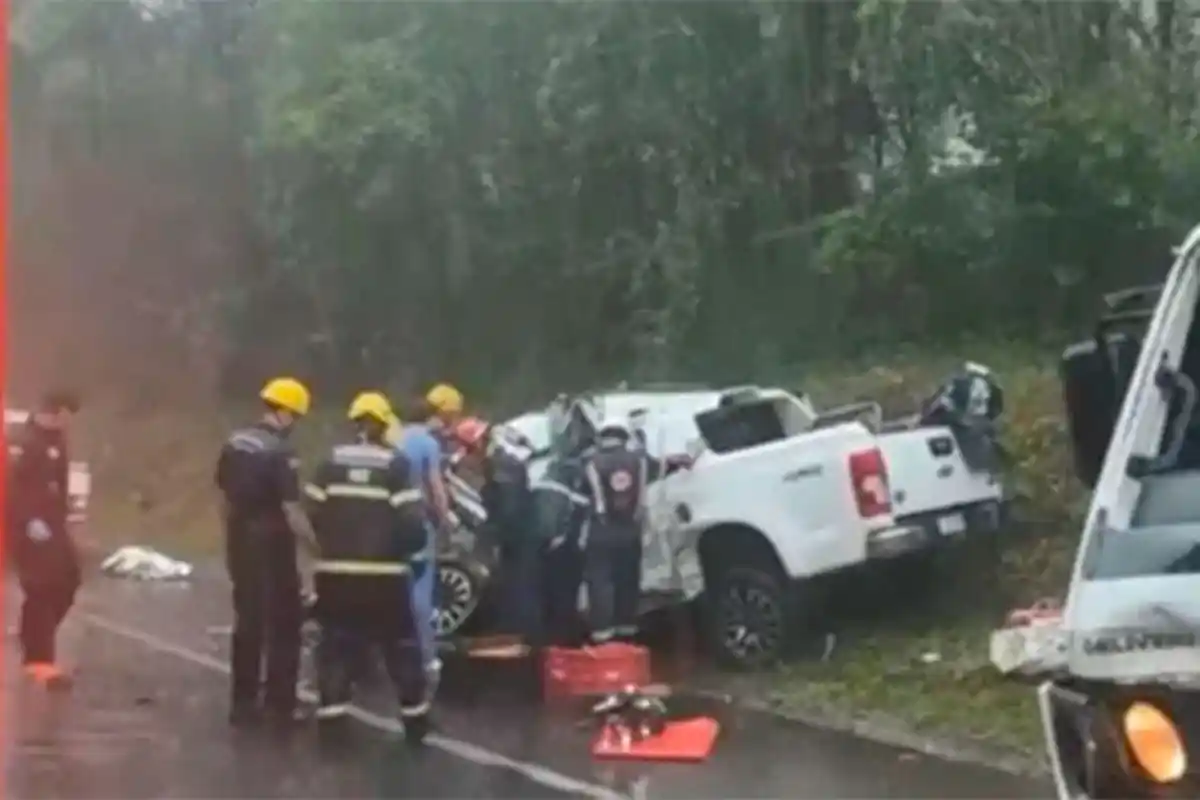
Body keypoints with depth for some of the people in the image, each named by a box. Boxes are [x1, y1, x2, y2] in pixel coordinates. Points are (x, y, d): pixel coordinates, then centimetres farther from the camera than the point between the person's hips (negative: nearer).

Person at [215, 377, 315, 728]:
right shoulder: (280, 453, -19)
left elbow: (226, 499, 13)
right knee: (284, 625, 3)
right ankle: (279, 705, 4)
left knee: (247, 623, 14)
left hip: (241, 544, 8)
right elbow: (291, 510, -23)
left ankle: (243, 703, 18)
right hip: (272, 547, -7)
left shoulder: (234, 443, 6)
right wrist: (317, 546, -18)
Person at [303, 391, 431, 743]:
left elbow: (313, 514, 1)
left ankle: (331, 715, 3)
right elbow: (411, 523, -10)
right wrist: (410, 550, 9)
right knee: (401, 645, 11)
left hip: (336, 571, 2)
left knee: (337, 645, 9)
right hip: (385, 573, -2)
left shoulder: (331, 463, 2)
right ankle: (415, 719, 16)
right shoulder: (396, 465, -6)